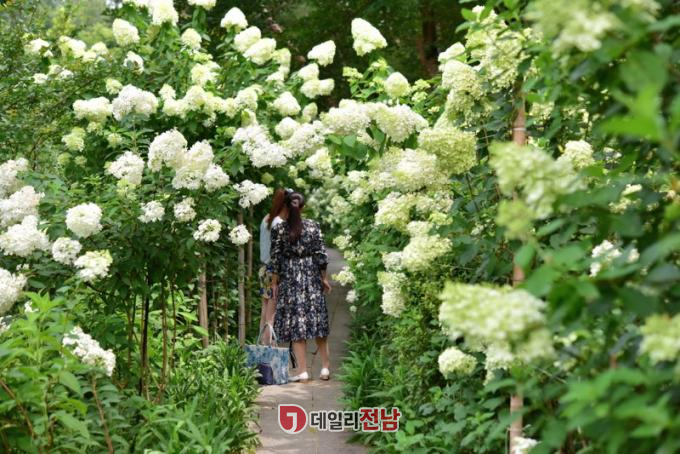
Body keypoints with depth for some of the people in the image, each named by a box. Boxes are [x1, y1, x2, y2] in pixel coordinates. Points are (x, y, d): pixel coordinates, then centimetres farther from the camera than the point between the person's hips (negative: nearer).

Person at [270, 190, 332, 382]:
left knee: (296, 323, 1)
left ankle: (302, 371, -1)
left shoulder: (279, 229, -6)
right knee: (318, 320, 10)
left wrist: (275, 283, 5)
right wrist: (324, 278, 10)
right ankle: (325, 367, 13)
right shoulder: (313, 226, -2)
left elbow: (275, 259, -4)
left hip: (289, 279, -2)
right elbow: (321, 254, 0)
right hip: (312, 277, 2)